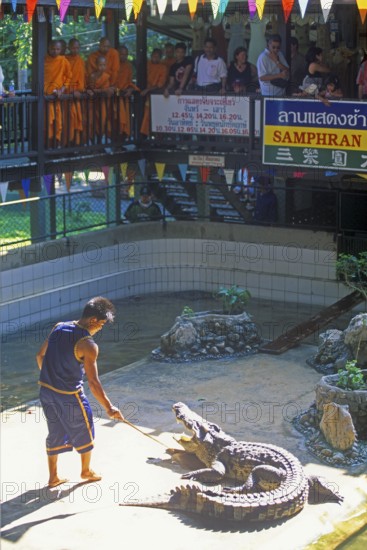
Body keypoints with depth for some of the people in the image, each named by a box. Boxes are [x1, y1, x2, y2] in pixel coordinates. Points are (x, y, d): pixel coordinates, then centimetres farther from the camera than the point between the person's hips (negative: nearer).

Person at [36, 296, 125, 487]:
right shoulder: (88, 345, -22)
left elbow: (40, 355, 9)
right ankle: (86, 471, 35)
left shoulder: (58, 328, -1)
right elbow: (93, 382, -21)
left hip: (46, 390, 7)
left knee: (55, 433, 21)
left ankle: (53, 477, 30)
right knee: (84, 431, 18)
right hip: (69, 396, -6)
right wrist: (109, 408, -12)